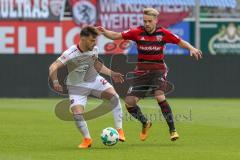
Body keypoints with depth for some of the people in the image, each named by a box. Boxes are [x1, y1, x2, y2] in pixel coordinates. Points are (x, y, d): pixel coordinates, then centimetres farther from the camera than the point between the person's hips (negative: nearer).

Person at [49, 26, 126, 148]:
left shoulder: (94, 49, -9)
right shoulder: (71, 53, -26)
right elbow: (53, 67, -30)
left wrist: (111, 74, 7)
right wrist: (55, 82, -46)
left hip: (94, 80, 4)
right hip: (77, 86, -4)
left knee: (114, 96, -19)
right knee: (77, 114, -18)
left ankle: (119, 130, -10)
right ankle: (87, 139, 9)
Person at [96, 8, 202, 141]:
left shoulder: (163, 33, -6)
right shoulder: (137, 32, -5)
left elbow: (180, 42, 3)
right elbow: (116, 36, -9)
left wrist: (191, 48, -14)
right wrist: (104, 32, -27)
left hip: (158, 70, -3)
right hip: (142, 72, 3)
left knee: (160, 96, -27)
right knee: (129, 102, -5)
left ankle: (173, 130, -15)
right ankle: (145, 123, 25)